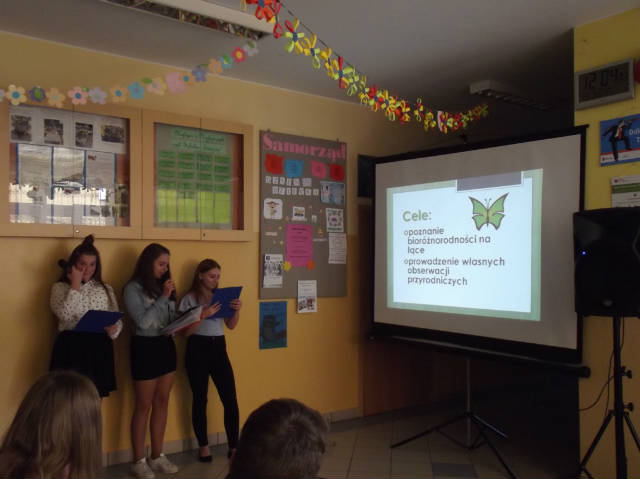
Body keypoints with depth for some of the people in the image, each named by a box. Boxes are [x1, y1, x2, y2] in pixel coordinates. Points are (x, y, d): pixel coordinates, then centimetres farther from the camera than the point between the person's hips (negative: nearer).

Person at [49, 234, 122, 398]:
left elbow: (117, 319, 9)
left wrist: (113, 329, -14)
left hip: (99, 349, 3)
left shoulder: (105, 289, 11)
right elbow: (64, 315, -16)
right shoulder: (60, 287, 2)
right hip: (71, 348, -3)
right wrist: (75, 284, -10)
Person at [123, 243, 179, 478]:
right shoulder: (133, 288, -9)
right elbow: (142, 322, -18)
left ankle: (157, 456, 24)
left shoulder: (162, 285, 8)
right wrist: (163, 297, -17)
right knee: (143, 406, 3)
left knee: (162, 403, 12)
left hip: (166, 345, 6)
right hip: (145, 347, -6)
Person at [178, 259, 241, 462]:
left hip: (219, 347, 4)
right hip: (198, 349, -4)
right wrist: (204, 314, -22)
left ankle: (233, 446, 12)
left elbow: (231, 326, 11)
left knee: (230, 399, 1)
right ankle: (203, 446, 20)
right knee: (200, 400, 5)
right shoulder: (189, 299, -4)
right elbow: (187, 331, -10)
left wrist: (237, 310, -7)